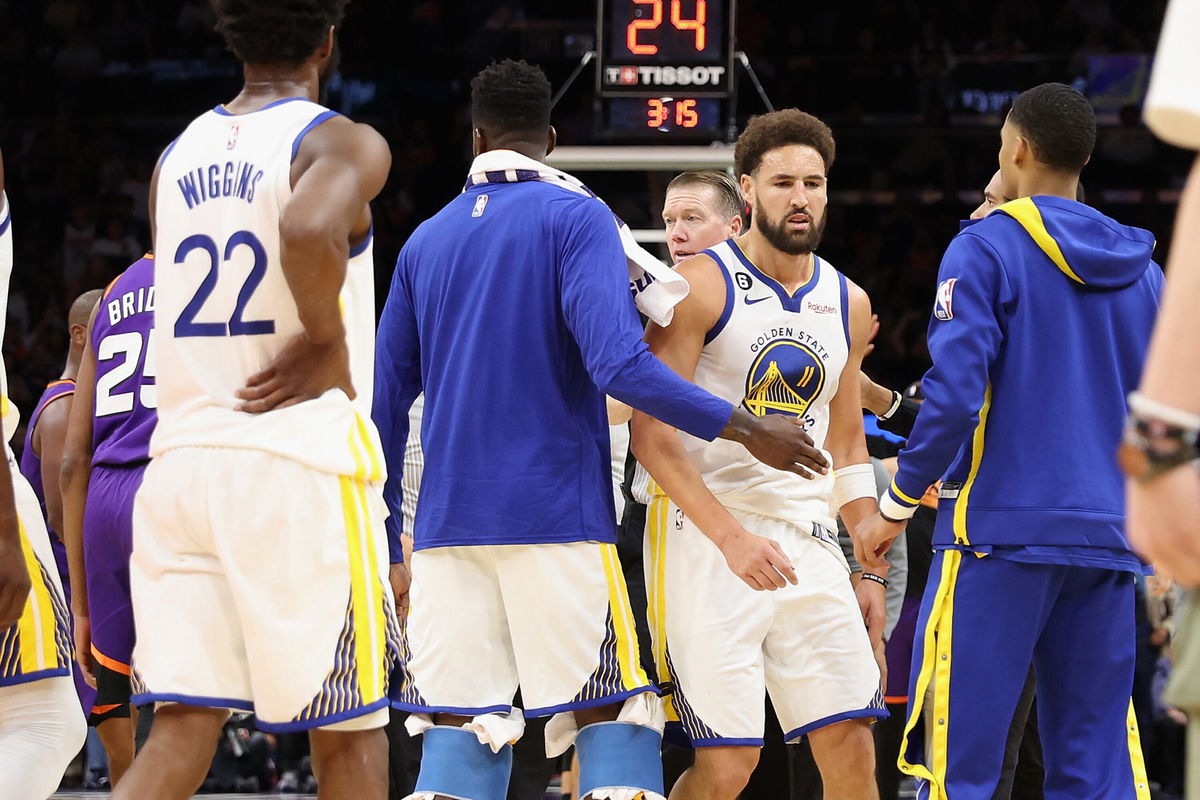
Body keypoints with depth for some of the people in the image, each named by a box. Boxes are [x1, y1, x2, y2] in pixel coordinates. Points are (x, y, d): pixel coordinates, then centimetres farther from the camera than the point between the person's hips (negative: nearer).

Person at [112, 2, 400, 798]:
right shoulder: (341, 144, -6)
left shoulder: (176, 158, 15)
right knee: (350, 733, 6)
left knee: (183, 728, 1)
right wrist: (328, 343, -13)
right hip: (302, 464, -5)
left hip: (181, 459, 5)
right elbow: (308, 230, -29)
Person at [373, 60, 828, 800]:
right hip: (556, 515, -5)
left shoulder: (427, 240, 15)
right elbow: (619, 363, -17)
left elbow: (387, 403, 17)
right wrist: (749, 431, -10)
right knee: (615, 723, -3)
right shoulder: (577, 216, -1)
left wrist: (386, 546, 25)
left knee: (458, 736, 4)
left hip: (448, 523, 5)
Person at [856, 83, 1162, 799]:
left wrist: (897, 507, -2)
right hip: (1109, 539, 6)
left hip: (1002, 527, -5)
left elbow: (954, 394, -13)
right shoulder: (1143, 269, 13)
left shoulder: (987, 248, -4)